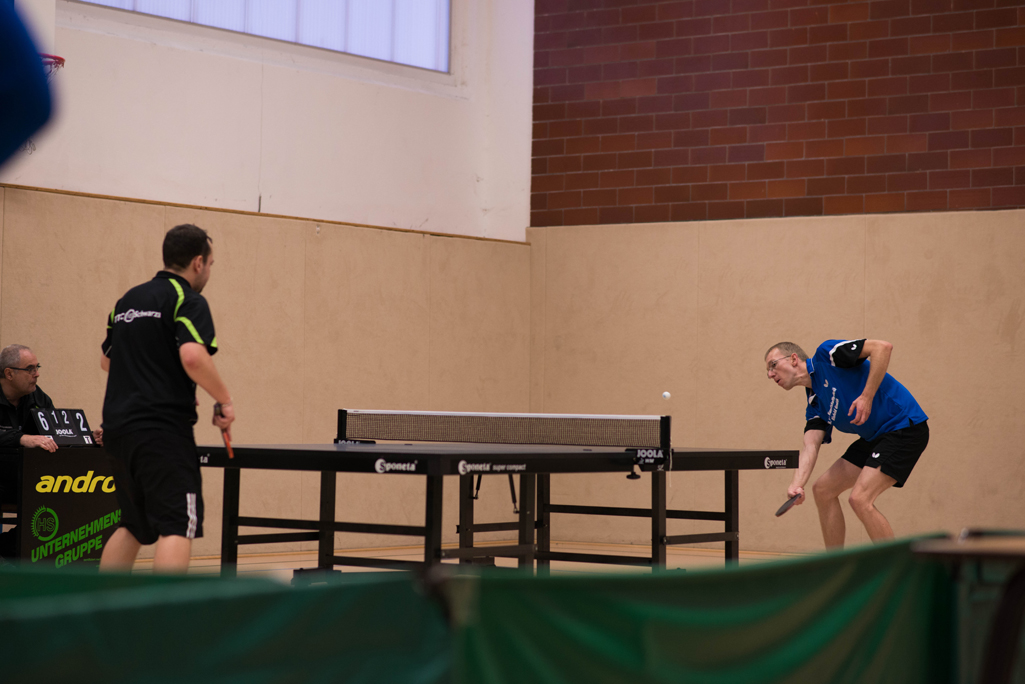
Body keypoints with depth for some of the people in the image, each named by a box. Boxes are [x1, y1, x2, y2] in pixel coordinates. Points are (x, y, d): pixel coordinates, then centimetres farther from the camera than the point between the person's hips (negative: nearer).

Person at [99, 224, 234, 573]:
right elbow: (192, 357, -22)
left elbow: (107, 360, 27)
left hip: (119, 426, 8)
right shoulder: (188, 301, -6)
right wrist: (224, 401, -11)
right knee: (177, 527, -10)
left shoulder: (128, 300, 18)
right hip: (163, 429, -8)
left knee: (133, 527, 19)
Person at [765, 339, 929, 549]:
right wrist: (797, 485, -20)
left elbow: (883, 347, -18)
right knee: (823, 490, 10)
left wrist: (867, 396, -23)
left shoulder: (826, 355, -9)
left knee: (860, 499, -21)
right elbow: (811, 447, -2)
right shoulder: (815, 405, 12)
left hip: (904, 427, -9)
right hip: (875, 437, 9)